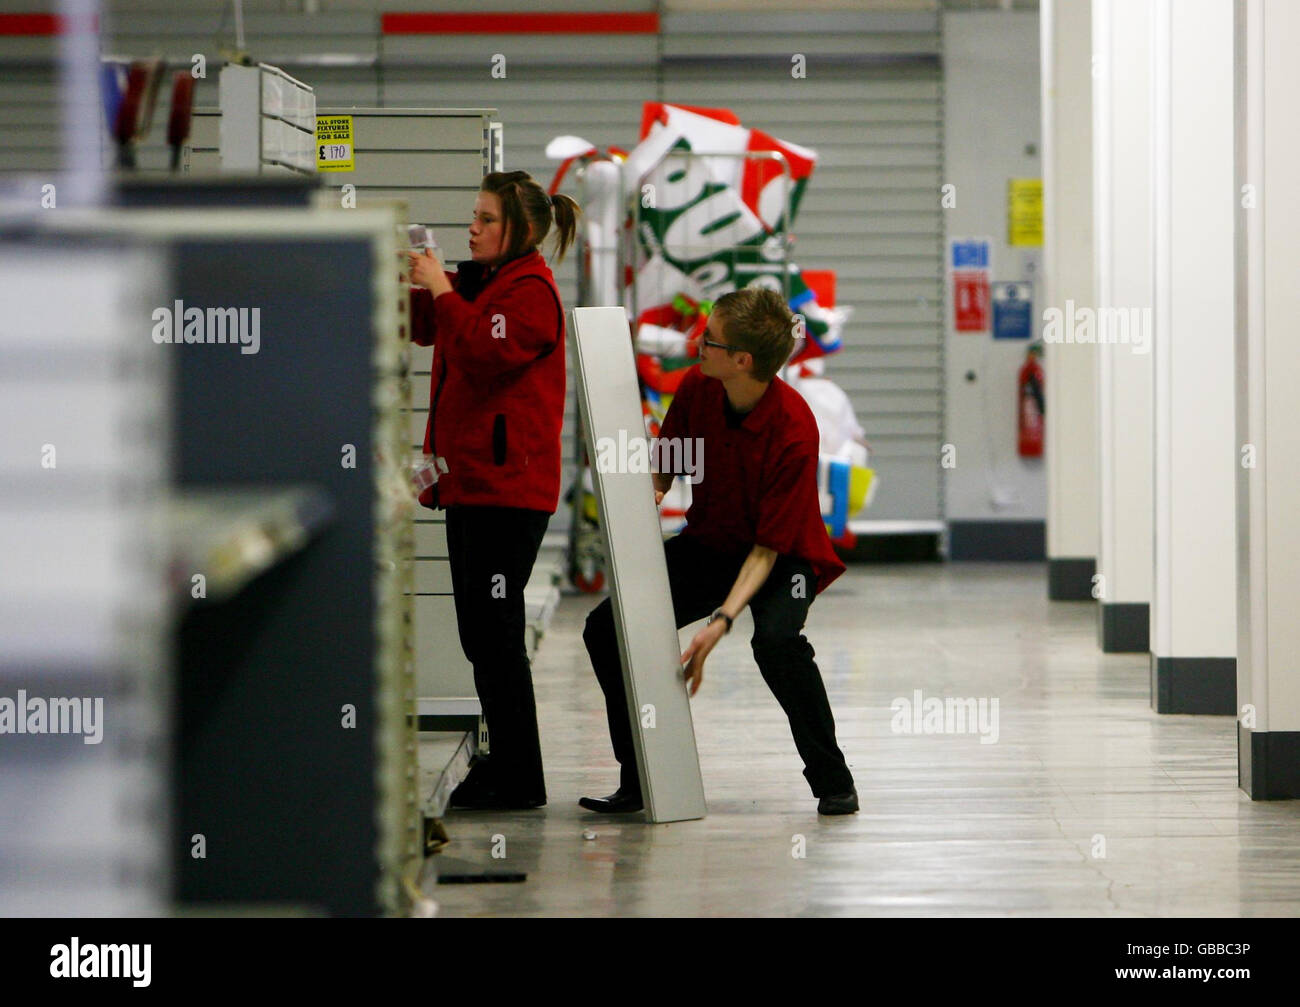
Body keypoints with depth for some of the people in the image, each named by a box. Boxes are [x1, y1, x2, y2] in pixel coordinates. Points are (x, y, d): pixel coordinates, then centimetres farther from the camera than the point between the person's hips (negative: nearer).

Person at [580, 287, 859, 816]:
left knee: (776, 638, -37)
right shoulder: (696, 387, -11)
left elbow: (767, 548, -26)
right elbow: (664, 464, 8)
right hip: (709, 544, 6)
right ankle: (640, 780, 4)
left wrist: (722, 620, -36)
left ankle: (832, 781, -18)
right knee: (606, 628, -10)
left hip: (783, 555, -6)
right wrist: (648, 496, -16)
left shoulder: (794, 430, -28)